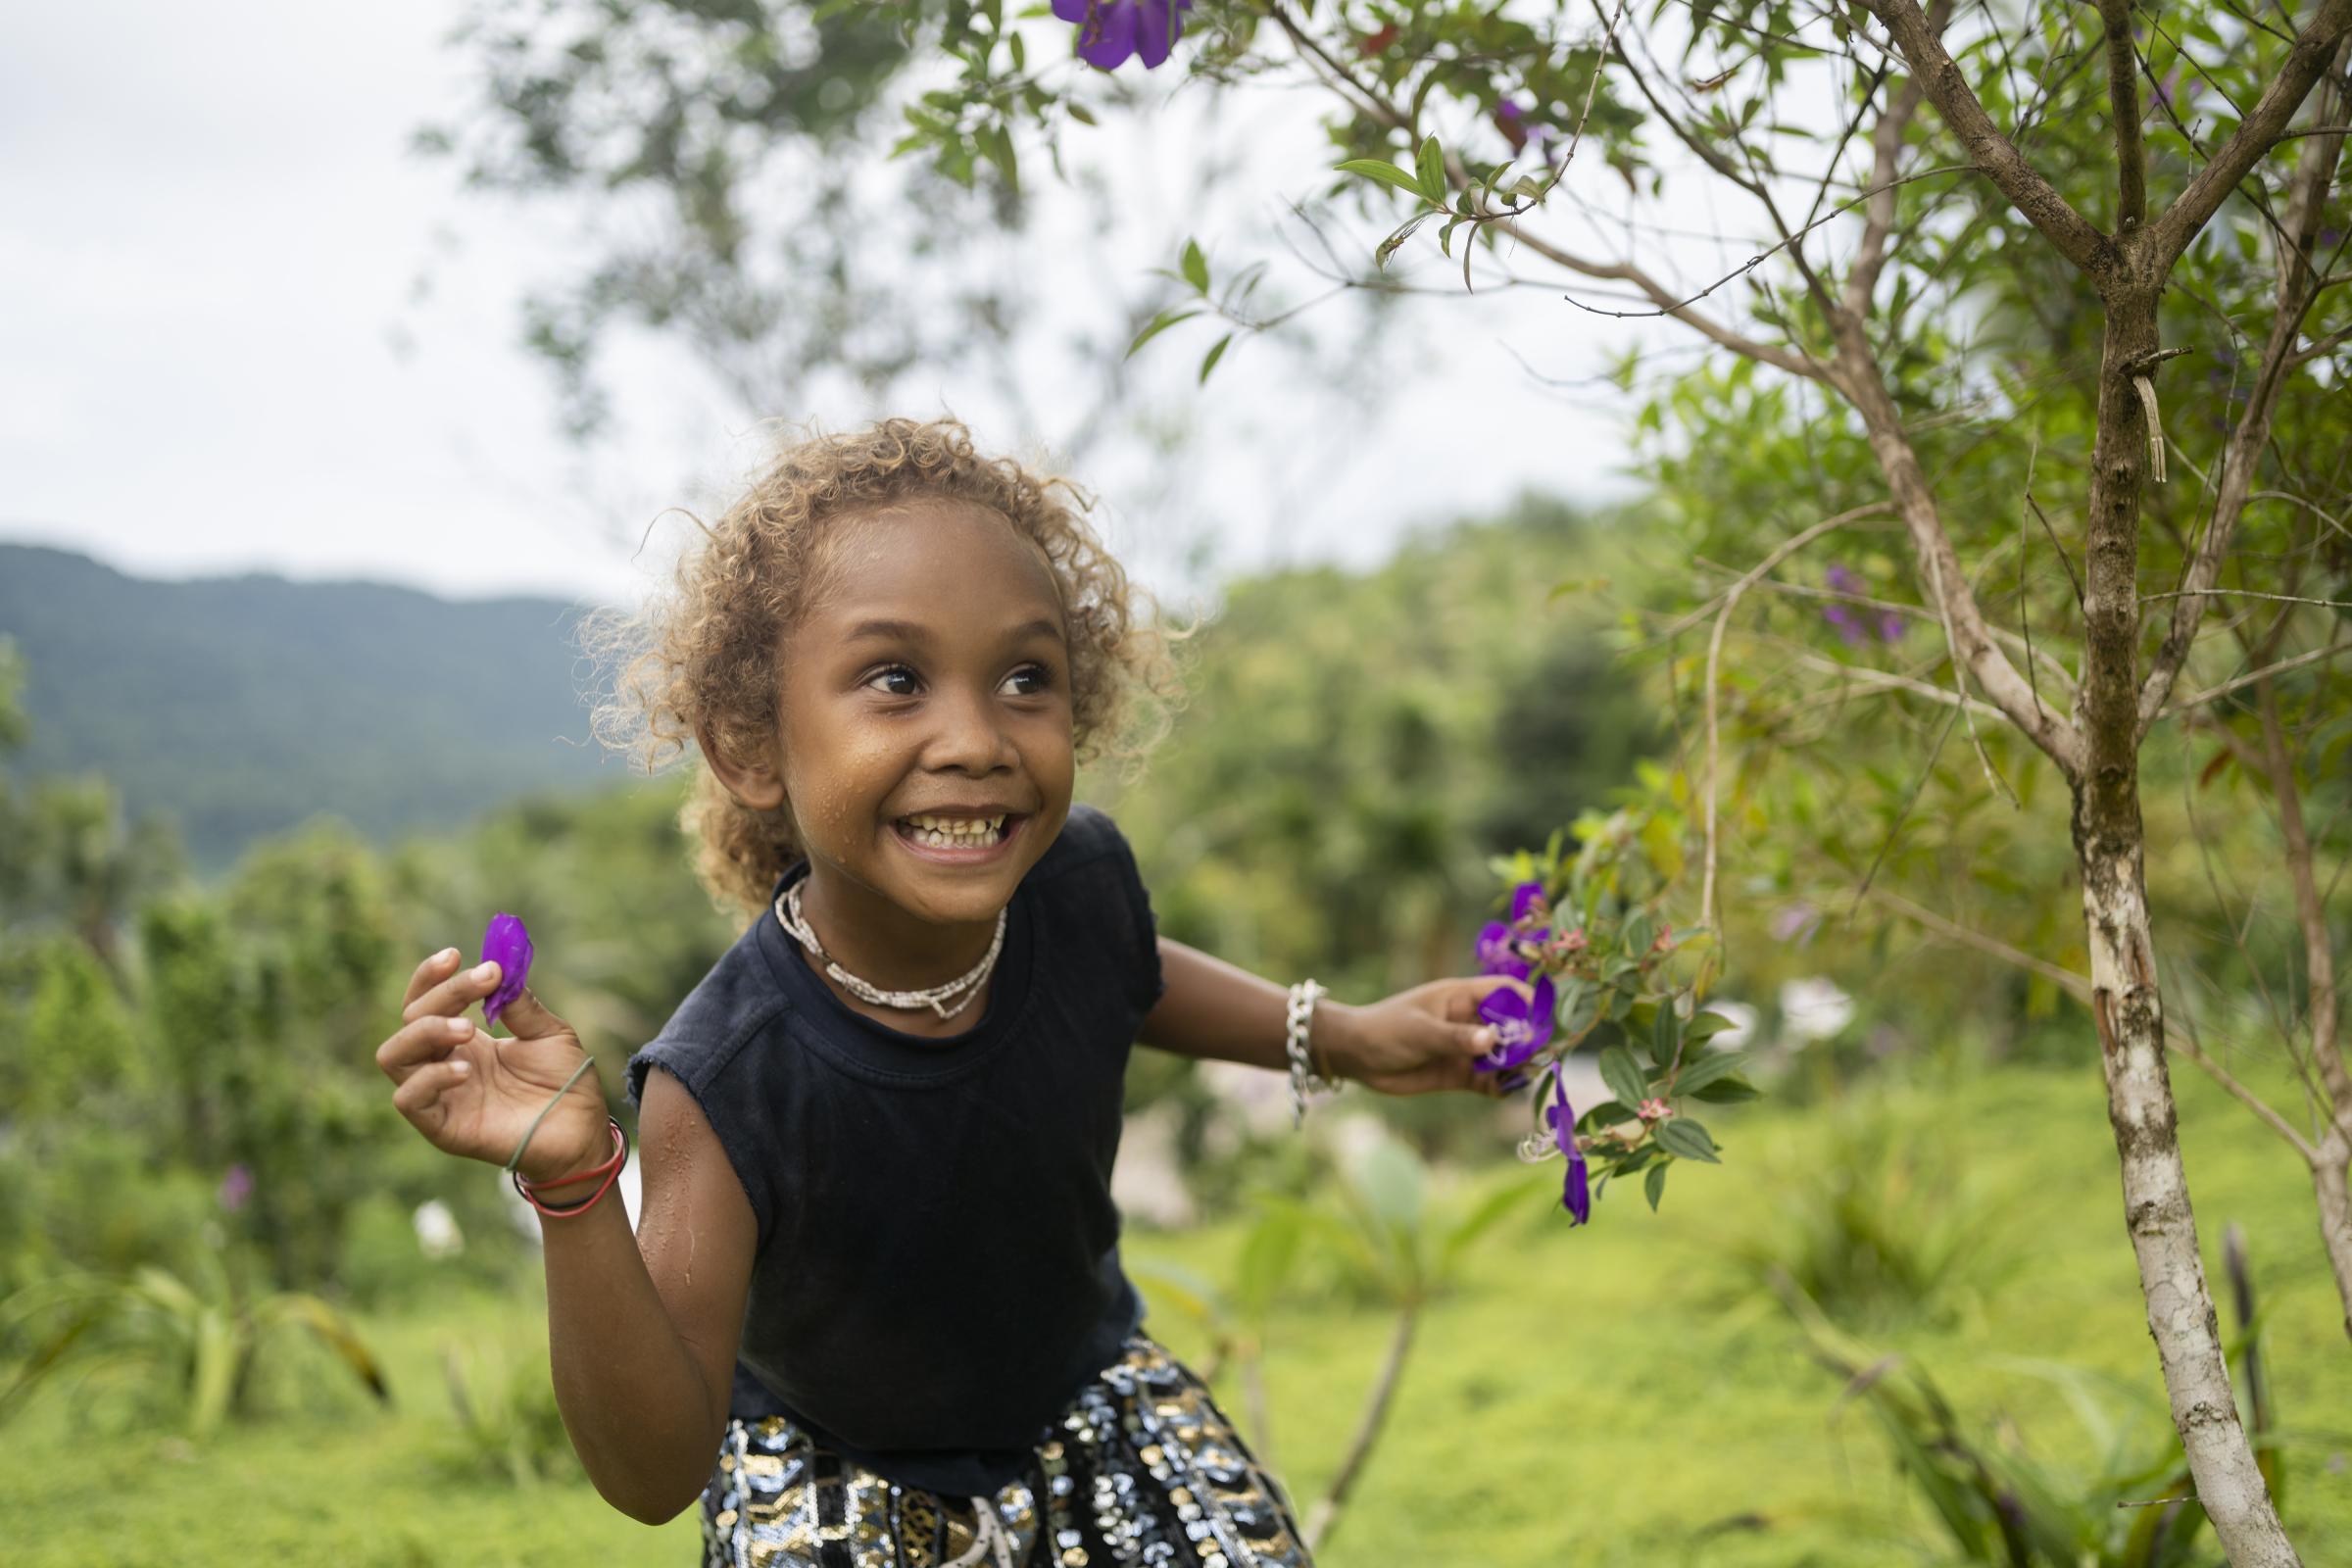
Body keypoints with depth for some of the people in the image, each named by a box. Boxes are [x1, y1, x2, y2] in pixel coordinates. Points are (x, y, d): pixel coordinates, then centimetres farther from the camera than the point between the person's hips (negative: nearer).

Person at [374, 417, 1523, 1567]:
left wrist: (1343, 1040, 2)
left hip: (1089, 1408, 4)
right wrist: (572, 1189, -46)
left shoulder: (1078, 879, -22)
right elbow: (654, 1473, -33)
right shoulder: (730, 1083, -35)